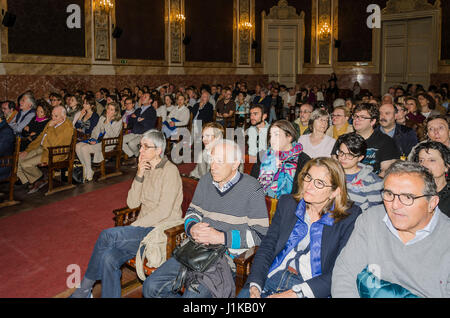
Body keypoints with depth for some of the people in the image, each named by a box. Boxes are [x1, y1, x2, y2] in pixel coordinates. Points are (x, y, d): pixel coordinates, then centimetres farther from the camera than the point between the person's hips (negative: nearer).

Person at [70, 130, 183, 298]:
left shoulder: (170, 170, -11)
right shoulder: (146, 168, 13)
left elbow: (164, 211, -18)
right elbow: (132, 203, 7)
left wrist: (134, 226, -15)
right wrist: (139, 176, -6)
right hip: (143, 227, 7)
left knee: (107, 235, -22)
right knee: (109, 258, -19)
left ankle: (84, 289, -6)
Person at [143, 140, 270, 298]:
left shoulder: (252, 188, -6)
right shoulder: (205, 181, 12)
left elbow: (261, 234, -11)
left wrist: (221, 237, -17)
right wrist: (192, 228, -3)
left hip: (228, 255, -6)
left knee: (192, 295, -27)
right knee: (150, 287, -4)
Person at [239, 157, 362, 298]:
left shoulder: (350, 217, -3)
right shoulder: (287, 203, 11)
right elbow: (267, 245, 5)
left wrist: (297, 292, -18)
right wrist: (255, 284, -11)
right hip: (272, 276, 4)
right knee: (244, 294, -20)